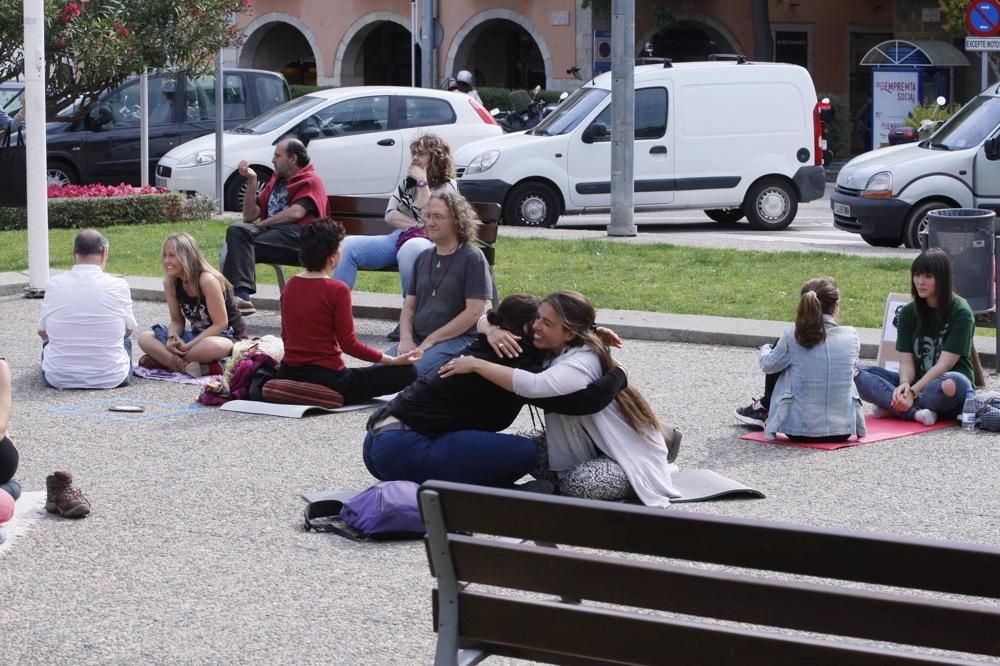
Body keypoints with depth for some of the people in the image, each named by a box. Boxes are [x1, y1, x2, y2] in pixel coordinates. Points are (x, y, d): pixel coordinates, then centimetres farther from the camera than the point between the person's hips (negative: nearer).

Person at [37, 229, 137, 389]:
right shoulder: (118, 286, -10)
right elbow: (129, 329, 6)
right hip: (111, 379, -1)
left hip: (59, 378, 1)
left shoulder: (54, 284, -8)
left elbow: (42, 331, 5)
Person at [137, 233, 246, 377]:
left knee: (212, 346, -43)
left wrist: (188, 346, -24)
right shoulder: (170, 282, -4)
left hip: (228, 336, -7)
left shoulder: (207, 280, -23)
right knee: (145, 339, -9)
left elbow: (220, 324, -21)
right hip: (198, 335, 7)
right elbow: (177, 321, 3)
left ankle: (164, 359, -23)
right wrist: (172, 339, -21)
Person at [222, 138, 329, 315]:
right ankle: (242, 294, -46)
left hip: (296, 234, -6)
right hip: (269, 230, 6)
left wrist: (262, 224, -5)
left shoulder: (311, 180, 10)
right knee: (236, 231, -28)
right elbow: (249, 216, 26)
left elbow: (296, 213, -9)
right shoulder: (276, 180, 32)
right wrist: (251, 181, 16)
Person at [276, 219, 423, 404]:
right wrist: (393, 360, -8)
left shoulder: (290, 286, 2)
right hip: (327, 380, -8)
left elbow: (285, 335, 13)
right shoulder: (337, 290, -17)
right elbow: (349, 344, -15)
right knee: (406, 372, -7)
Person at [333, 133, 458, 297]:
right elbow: (390, 216, 13)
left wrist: (422, 182, -4)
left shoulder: (448, 186, 10)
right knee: (348, 245, -19)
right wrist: (417, 225, -3)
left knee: (409, 250, -44)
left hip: (425, 241, -6)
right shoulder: (407, 182, 25)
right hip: (396, 238, 6)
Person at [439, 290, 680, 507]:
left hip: (632, 454, -8)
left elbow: (534, 386, -49)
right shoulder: (550, 348, -6)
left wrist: (476, 364, -40)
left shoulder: (583, 362, -31)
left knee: (578, 484, -33)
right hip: (591, 446, 8)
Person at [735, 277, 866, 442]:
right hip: (843, 432, 2)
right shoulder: (851, 336, -8)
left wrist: (765, 350, 29)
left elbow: (768, 365, 4)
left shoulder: (793, 337, -12)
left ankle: (765, 408, 41)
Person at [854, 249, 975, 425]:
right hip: (916, 382, 5)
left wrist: (913, 391, -24)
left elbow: (945, 364, -15)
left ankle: (891, 406, -27)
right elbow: (906, 360, -1)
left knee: (951, 384, -42)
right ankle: (915, 412, -34)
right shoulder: (908, 312, 8)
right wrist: (905, 384, -23)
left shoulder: (960, 312, -7)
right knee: (858, 373, -17)